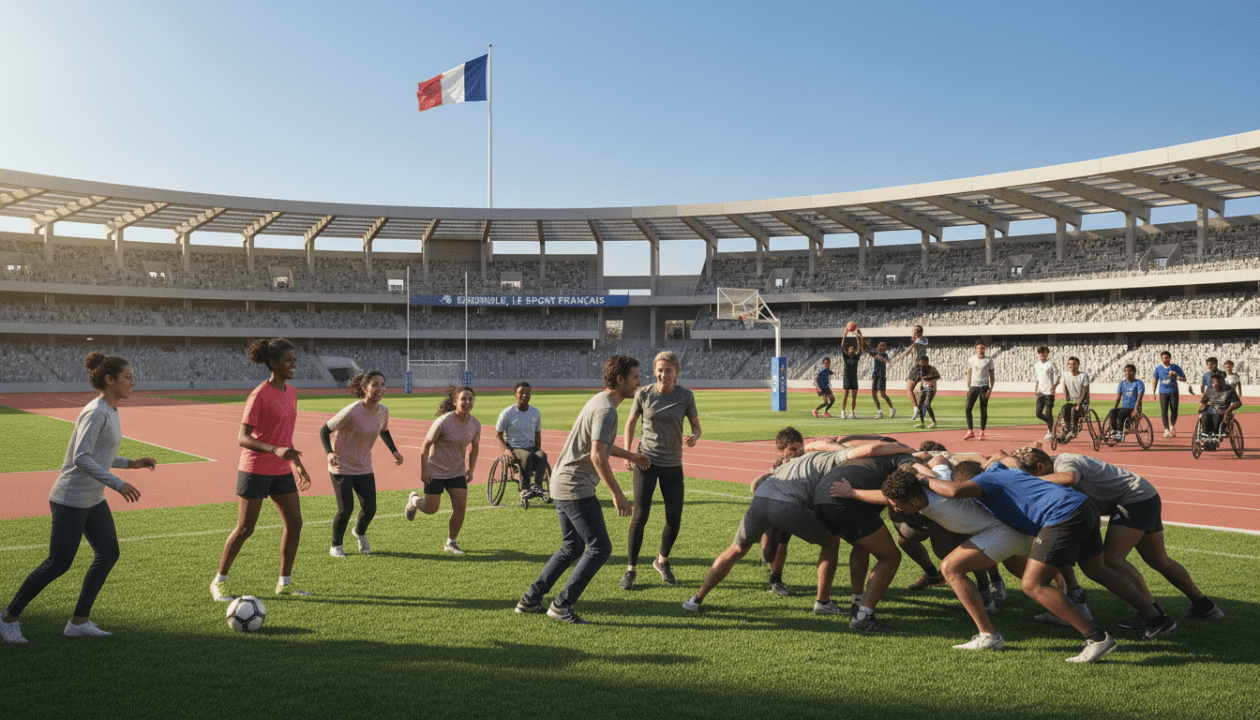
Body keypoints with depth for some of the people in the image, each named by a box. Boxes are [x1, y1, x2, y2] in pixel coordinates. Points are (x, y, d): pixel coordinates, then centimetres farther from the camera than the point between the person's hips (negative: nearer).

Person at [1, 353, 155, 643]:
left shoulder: (109, 411, 10)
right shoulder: (95, 413, -19)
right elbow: (81, 459, -27)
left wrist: (130, 463, 13)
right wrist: (118, 484, -31)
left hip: (93, 500, 9)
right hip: (71, 501, -9)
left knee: (109, 554, 4)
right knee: (59, 564, 0)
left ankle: (79, 621, 12)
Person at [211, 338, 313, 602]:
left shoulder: (291, 393, 8)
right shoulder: (259, 396, -15)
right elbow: (242, 438, -20)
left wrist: (298, 465, 21)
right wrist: (275, 450, -35)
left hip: (282, 471, 7)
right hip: (256, 469, -7)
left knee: (295, 523, 3)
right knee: (245, 529, -1)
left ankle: (284, 583, 15)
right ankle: (219, 582, 17)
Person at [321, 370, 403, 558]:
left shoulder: (383, 412, -4)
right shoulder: (351, 412, -24)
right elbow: (324, 430, -16)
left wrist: (394, 451, 5)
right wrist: (329, 452, -32)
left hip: (364, 467, 5)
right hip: (341, 466, -5)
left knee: (370, 508, 0)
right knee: (346, 508, -6)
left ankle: (359, 532, 35)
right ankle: (336, 546, 19)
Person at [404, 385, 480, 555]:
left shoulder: (475, 424, -5)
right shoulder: (443, 422, -22)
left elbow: (474, 447, 12)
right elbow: (426, 446, -14)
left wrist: (471, 468, 4)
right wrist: (423, 471, -13)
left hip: (457, 472, 4)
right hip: (435, 471, -4)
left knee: (460, 508, -5)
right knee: (431, 509, 5)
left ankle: (451, 542, 14)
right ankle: (414, 500, 40)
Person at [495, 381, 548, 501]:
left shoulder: (536, 413, 9)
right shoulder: (507, 413, -2)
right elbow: (498, 435, 3)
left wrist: (538, 449, 4)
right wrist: (506, 449, -14)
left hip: (531, 447, 3)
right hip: (513, 448, -3)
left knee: (542, 455, -32)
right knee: (527, 456, -37)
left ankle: (537, 485, -40)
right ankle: (525, 488, -30)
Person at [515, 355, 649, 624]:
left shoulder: (598, 401, 15)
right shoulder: (606, 409, -17)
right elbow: (597, 456, -25)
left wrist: (630, 456, 36)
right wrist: (617, 494, -22)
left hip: (561, 483, 10)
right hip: (576, 488, -10)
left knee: (572, 547, 19)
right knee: (600, 548, -4)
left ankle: (530, 600, 23)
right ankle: (562, 605, 1)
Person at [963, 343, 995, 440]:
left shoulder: (989, 360, 4)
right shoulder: (971, 359, 10)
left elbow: (991, 375, 4)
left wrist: (991, 388, -7)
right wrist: (968, 388, 9)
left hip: (984, 387, -2)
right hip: (973, 386, 2)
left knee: (983, 410, -1)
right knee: (968, 408, -9)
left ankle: (982, 432, 7)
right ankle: (970, 432, -5)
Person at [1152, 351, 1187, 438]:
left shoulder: (1176, 368, -1)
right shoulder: (1158, 368, 3)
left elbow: (1184, 379, 2)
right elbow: (1155, 380, 14)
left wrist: (1176, 376, -17)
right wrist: (1154, 392, 14)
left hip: (1174, 392, 0)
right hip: (1163, 392, 0)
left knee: (1174, 410, 1)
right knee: (1164, 411, -7)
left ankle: (1172, 426, 26)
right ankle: (1166, 430, -6)